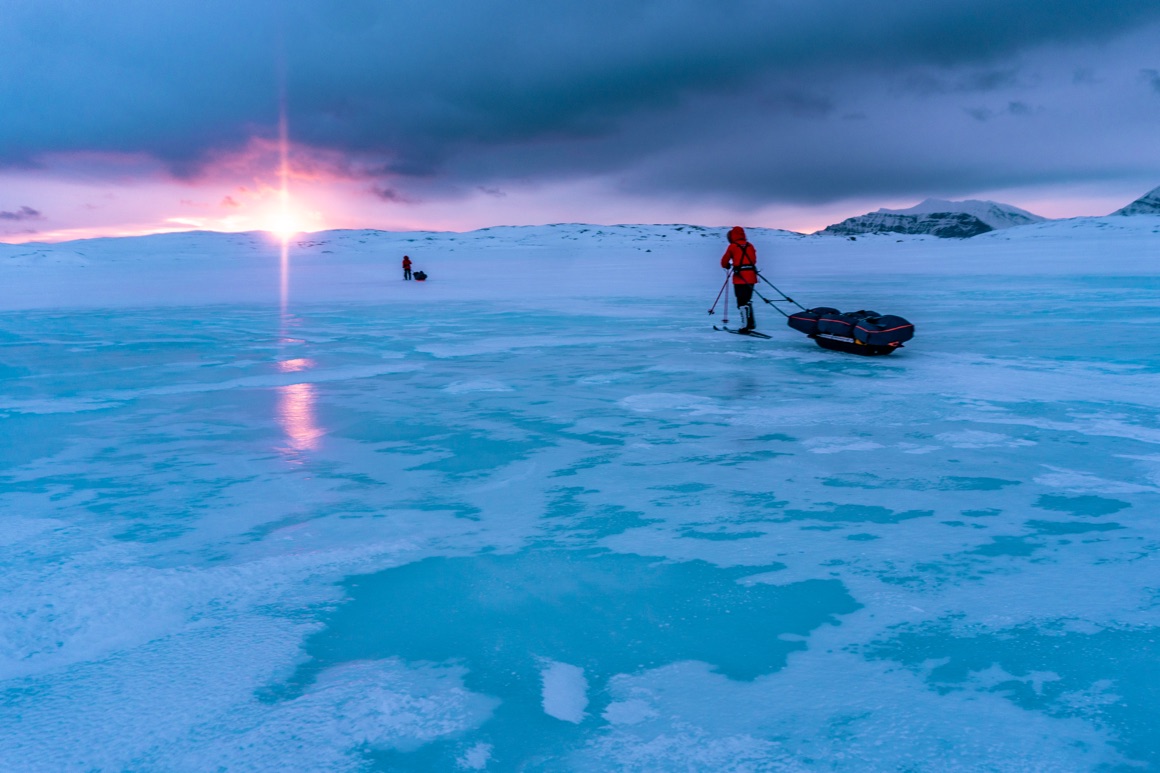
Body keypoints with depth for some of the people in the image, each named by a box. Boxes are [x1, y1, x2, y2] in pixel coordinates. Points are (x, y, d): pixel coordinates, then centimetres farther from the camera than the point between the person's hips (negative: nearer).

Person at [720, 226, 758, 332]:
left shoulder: (732, 246, -3)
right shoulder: (750, 246, 11)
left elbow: (724, 261, 3)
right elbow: (754, 260, 17)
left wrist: (727, 266, 24)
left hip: (740, 277, -5)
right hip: (751, 276, 5)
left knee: (742, 302, -4)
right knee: (748, 300, 19)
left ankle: (745, 325, -11)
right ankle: (751, 323, 22)